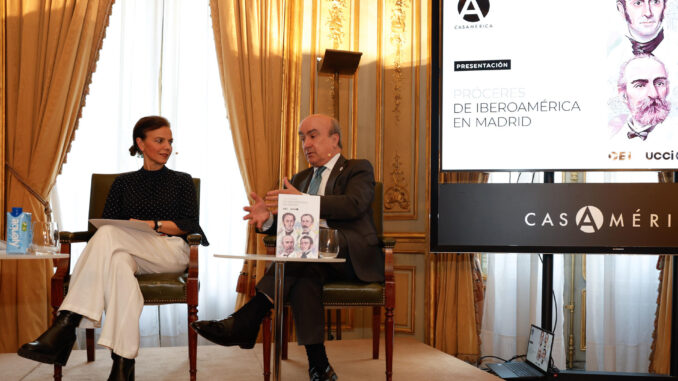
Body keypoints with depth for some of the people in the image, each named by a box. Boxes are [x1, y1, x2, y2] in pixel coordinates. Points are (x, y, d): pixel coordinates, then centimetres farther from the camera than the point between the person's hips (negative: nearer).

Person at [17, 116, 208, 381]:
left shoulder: (182, 181, 19)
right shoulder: (124, 183, 24)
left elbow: (189, 225, 6)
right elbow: (107, 221, 13)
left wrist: (154, 225, -11)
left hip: (171, 253, -2)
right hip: (131, 255, 2)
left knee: (109, 236, -33)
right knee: (118, 265, -40)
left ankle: (67, 322, -42)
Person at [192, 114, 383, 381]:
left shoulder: (358, 169, 9)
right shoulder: (300, 179, 26)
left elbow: (354, 204, -14)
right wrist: (268, 218, -8)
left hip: (353, 256, -4)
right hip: (311, 258, 4)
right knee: (304, 275, -33)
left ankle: (247, 319, -39)